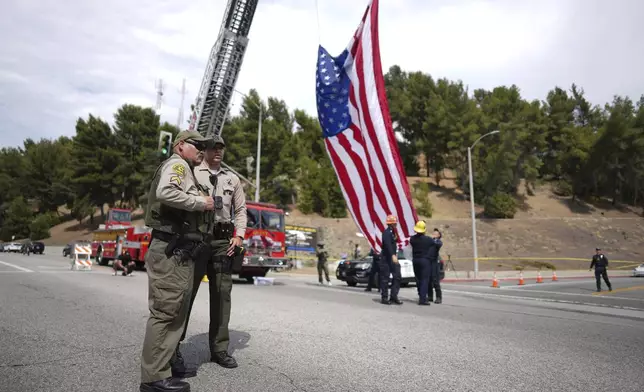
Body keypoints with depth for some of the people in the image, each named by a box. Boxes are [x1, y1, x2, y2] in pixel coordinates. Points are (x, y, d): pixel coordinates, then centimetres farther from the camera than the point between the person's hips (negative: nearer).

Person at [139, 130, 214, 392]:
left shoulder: (185, 171, 25)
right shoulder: (176, 164, -5)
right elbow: (165, 192, -27)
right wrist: (201, 202, -17)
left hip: (180, 252, 11)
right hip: (170, 251, -11)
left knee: (177, 310, 17)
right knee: (165, 311, -7)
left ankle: (168, 360, 28)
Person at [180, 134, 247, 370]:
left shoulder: (232, 179, 17)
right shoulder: (191, 174, 5)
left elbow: (240, 210, 17)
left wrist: (239, 236, 2)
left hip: (223, 241, 4)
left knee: (222, 294, 6)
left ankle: (219, 348, 15)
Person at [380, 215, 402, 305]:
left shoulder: (393, 232, 15)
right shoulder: (386, 232, -14)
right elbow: (388, 244, -29)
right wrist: (393, 255, -39)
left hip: (393, 258, 9)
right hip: (386, 258, -9)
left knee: (397, 277, 5)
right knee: (385, 278, -1)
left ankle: (393, 297, 11)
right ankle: (384, 298, 7)